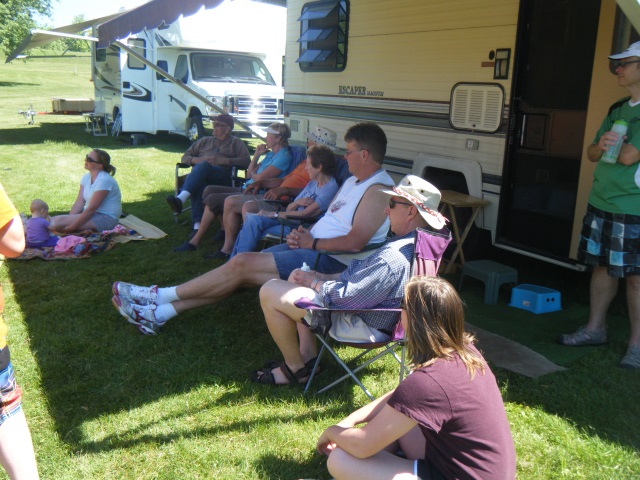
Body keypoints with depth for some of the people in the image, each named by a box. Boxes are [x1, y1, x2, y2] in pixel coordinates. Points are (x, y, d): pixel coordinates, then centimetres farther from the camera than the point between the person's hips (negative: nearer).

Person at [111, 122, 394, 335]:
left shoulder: (378, 190, -14)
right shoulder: (353, 181, 20)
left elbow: (354, 242, -24)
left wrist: (311, 243, -13)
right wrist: (300, 235, 4)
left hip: (330, 261, -10)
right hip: (311, 247, 10)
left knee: (242, 265, -15)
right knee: (239, 273, -2)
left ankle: (161, 296, -3)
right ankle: (160, 313, -1)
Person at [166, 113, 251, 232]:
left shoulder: (236, 142, 22)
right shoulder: (205, 141, 34)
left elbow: (245, 161, 4)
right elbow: (184, 157, 29)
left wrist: (222, 161, -6)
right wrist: (197, 160, 5)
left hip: (222, 176, -3)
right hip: (201, 175, 3)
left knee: (204, 166, -37)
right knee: (198, 183, -37)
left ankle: (181, 199, -55)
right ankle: (197, 225, -50)